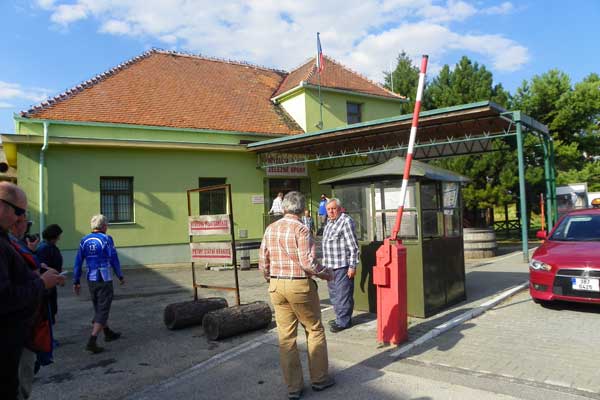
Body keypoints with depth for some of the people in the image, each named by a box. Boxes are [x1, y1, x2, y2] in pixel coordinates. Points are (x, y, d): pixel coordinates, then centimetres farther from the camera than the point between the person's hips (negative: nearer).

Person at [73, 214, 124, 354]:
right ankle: (92, 341, -10)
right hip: (104, 280, -6)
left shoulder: (84, 240, 3)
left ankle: (108, 333, 36)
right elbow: (114, 260, -9)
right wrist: (120, 276, 3)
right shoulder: (106, 239, -12)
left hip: (91, 280, 6)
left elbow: (78, 262, 5)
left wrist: (76, 281, 11)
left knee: (98, 308, 20)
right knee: (102, 310, -1)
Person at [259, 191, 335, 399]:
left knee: (286, 336, 10)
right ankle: (319, 378, 24)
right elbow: (307, 263, -18)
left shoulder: (270, 229, 4)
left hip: (276, 286, 5)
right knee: (315, 330, 14)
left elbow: (263, 262, 6)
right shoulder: (301, 229, -13)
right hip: (300, 285, -5)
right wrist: (325, 274, -1)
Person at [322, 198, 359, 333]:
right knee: (333, 294, 17)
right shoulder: (329, 223, 15)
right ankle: (340, 317, 29)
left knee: (343, 294, -3)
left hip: (342, 266, -9)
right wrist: (325, 264, 21)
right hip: (330, 266, 9)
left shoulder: (346, 221, -12)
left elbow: (353, 246, -15)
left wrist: (352, 266, -17)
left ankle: (343, 321, 7)